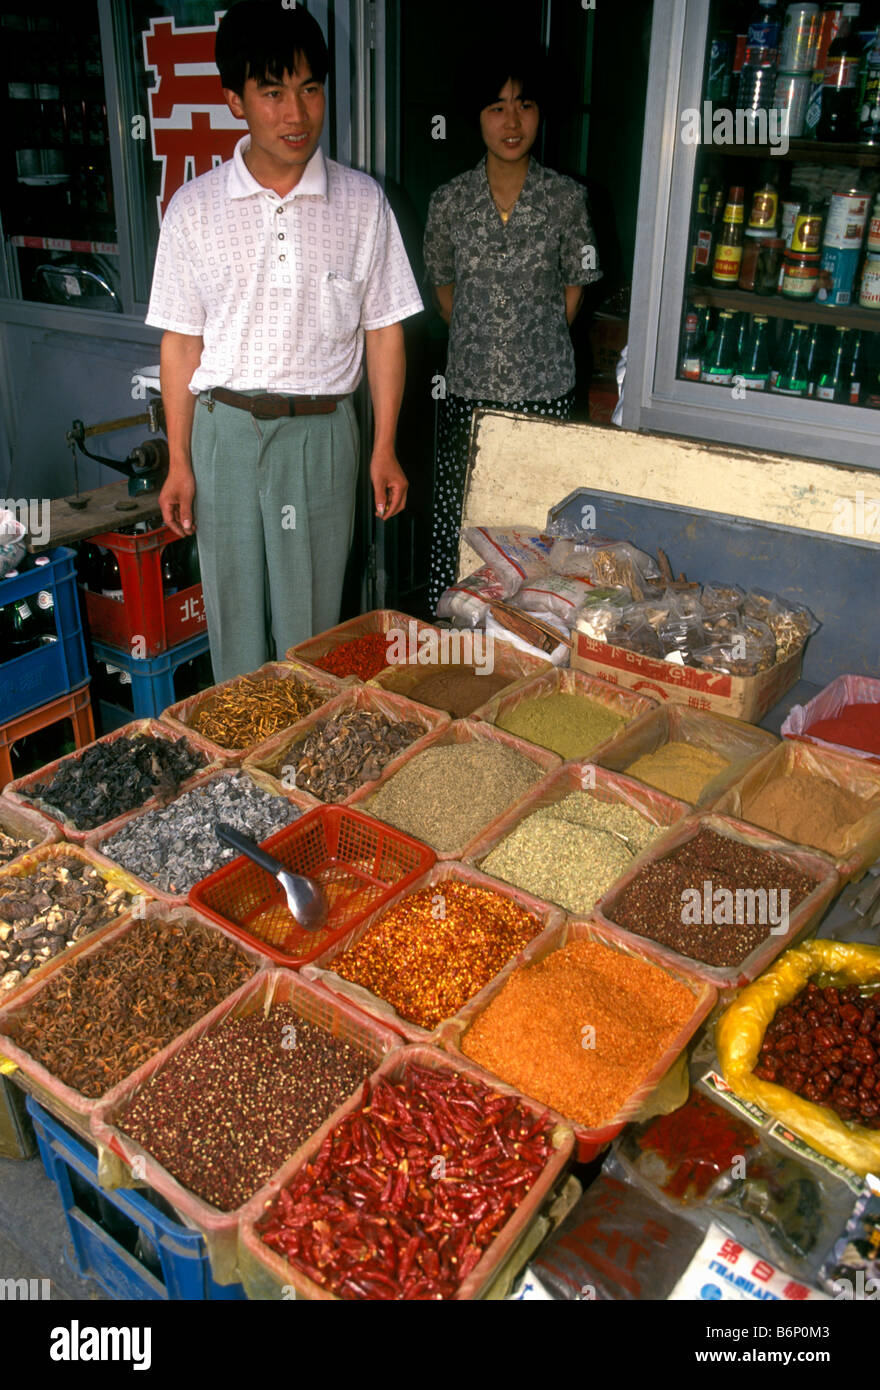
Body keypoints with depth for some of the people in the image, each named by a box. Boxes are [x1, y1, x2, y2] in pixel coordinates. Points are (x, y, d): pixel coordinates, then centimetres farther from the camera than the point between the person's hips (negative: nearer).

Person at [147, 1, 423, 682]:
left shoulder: (362, 202, 1)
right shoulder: (194, 208, 1)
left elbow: (383, 332, 4)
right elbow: (181, 342, 4)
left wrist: (385, 450, 0)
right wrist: (179, 462, 2)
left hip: (322, 430, -1)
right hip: (225, 429, 1)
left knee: (312, 615, 7)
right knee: (235, 612, 9)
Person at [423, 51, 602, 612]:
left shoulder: (567, 198, 0)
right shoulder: (449, 201, 3)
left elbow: (574, 289, 9)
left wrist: (534, 344, 9)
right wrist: (480, 340, 15)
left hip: (545, 391, -1)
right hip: (468, 391, 1)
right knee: (456, 515, 4)